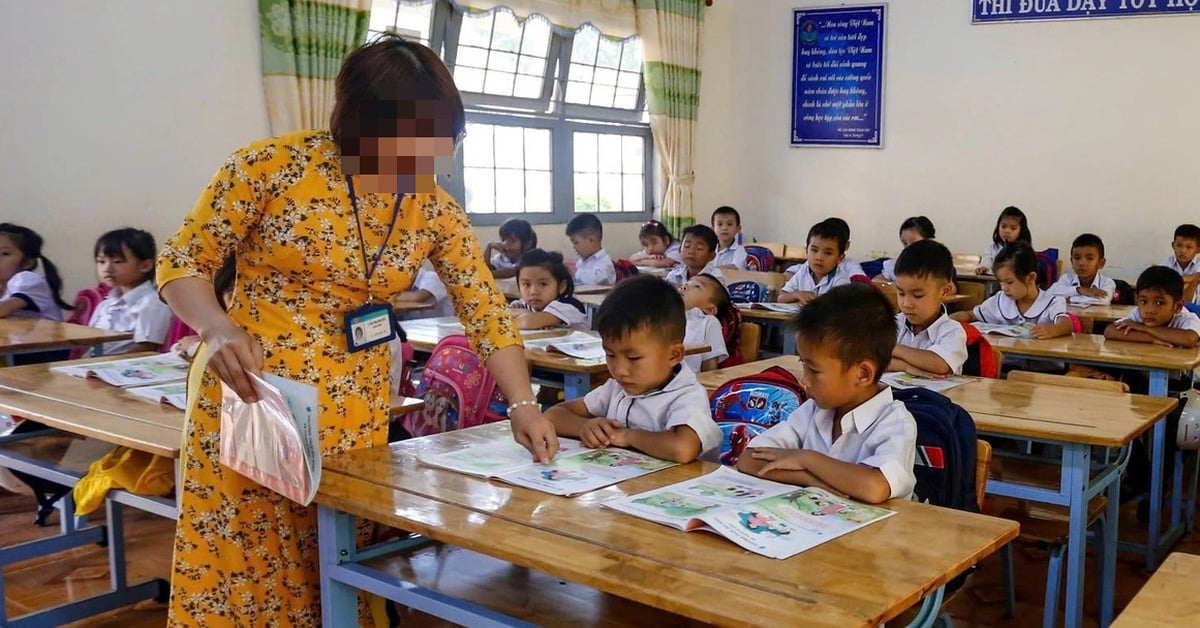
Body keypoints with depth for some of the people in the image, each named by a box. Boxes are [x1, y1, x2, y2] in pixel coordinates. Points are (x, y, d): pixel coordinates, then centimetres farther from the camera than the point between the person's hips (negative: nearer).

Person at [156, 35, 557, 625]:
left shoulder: (435, 211, -1)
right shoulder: (275, 164, -13)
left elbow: (486, 312, 2)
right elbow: (181, 263, -7)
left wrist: (522, 405, -9)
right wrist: (220, 330, -26)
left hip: (355, 415, 3)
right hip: (249, 397, -3)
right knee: (234, 575, 6)